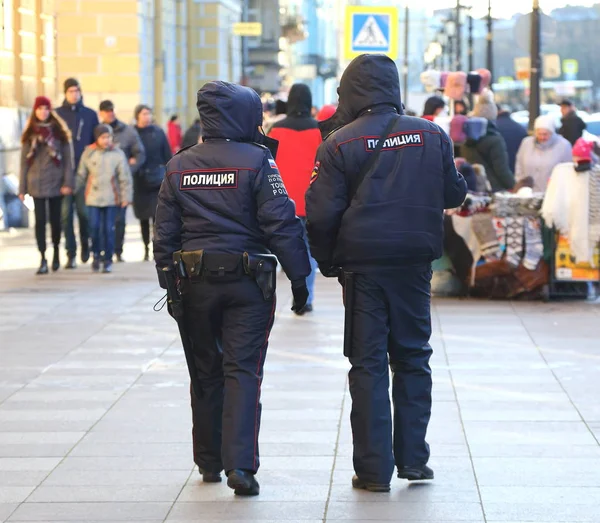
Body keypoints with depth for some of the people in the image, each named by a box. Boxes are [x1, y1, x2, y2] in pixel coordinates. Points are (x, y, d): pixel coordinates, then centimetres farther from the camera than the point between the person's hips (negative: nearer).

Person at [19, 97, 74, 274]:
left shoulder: (59, 132, 3)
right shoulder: (30, 134, 7)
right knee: (40, 220, -4)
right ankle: (43, 260, -5)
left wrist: (68, 182, -8)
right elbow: (24, 161, 7)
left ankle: (56, 253, 26)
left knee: (55, 219, 7)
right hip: (36, 183, 1)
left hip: (55, 183, -1)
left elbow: (67, 158, 1)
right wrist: (22, 188, 3)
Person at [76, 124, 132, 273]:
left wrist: (126, 197, -2)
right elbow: (81, 175, 10)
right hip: (93, 198, 1)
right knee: (94, 227, -5)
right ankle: (96, 255, 15)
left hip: (111, 198, -1)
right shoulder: (89, 153, 2)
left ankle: (108, 260, 10)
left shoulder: (118, 154, -1)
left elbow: (125, 177, 1)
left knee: (108, 229, 0)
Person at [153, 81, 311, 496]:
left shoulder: (179, 166, 5)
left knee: (205, 373, 15)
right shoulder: (257, 162, -8)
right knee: (243, 371, -3)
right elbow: (281, 224, -10)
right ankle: (240, 464, -14)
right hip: (247, 280, -4)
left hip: (193, 281, 4)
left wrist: (170, 283, 14)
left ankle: (209, 462, 24)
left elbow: (165, 232, 7)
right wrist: (299, 278, -5)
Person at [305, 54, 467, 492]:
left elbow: (322, 213, -9)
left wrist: (327, 262, 5)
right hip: (415, 263, 2)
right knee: (413, 358, 14)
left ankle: (374, 469, 4)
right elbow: (454, 195, 10)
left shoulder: (341, 143, -6)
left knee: (368, 364, 3)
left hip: (363, 264, -2)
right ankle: (412, 458, 13)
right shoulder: (432, 135, 1)